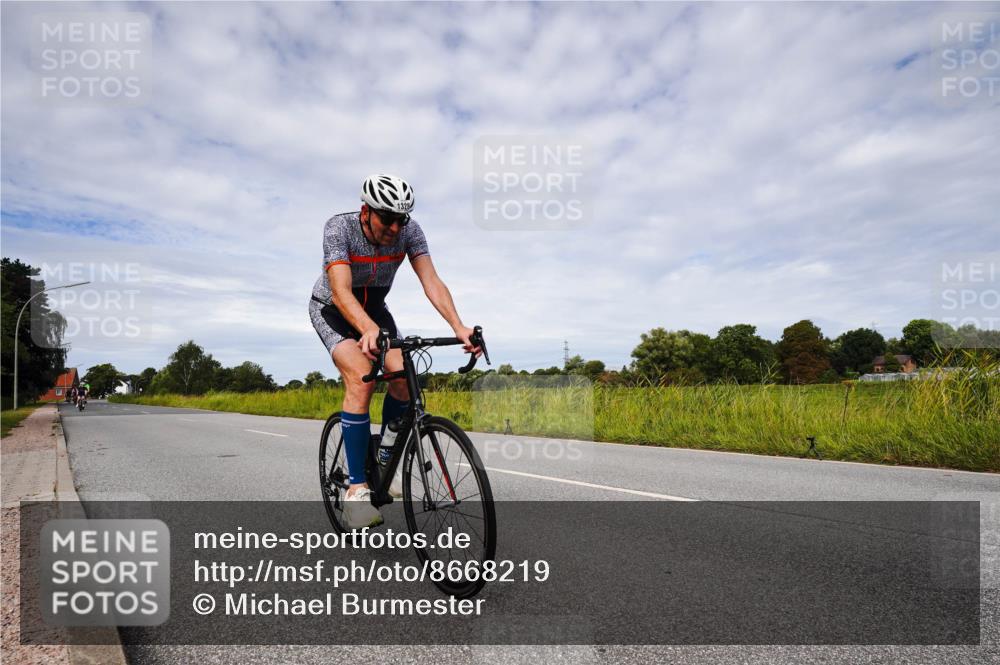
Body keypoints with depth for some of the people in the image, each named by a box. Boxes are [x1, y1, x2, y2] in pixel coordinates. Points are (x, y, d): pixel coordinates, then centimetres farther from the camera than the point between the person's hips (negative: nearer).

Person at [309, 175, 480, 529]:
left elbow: (431, 282, -28)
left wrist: (459, 327, -44)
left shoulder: (409, 230, -20)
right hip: (332, 310, -3)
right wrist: (368, 330, -60)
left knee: (404, 376, -19)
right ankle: (356, 490, -21)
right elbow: (341, 291, -41)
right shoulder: (339, 227, -29)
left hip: (374, 308, 4)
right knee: (362, 379, -28)